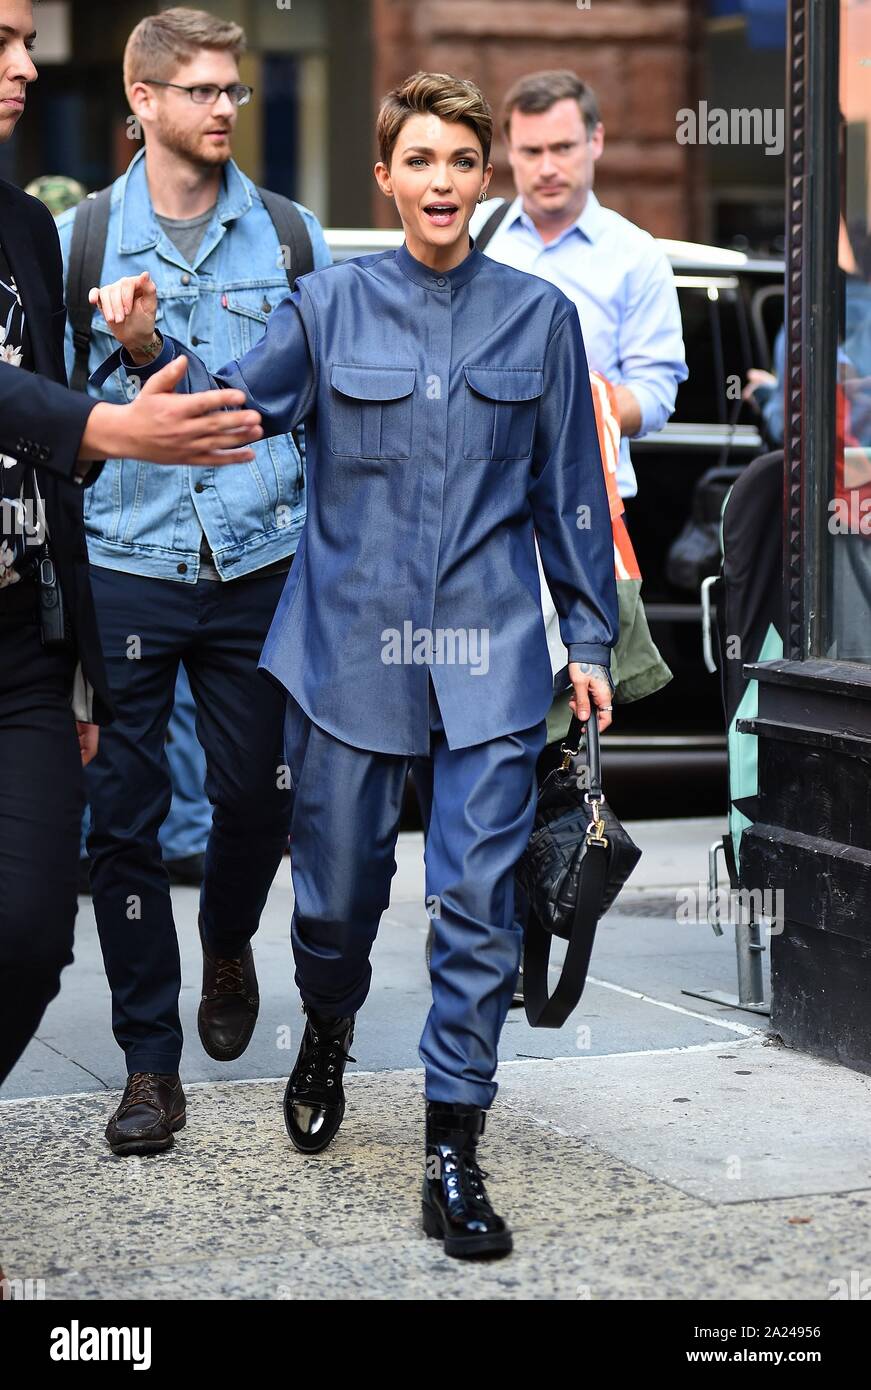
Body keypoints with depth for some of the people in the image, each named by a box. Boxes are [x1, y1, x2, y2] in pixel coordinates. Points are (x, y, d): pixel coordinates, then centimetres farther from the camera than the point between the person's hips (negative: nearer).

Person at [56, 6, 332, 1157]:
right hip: (125, 569, -1)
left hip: (260, 565, 1)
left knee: (259, 795, 6)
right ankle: (150, 1064, 10)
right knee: (124, 817, 0)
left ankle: (227, 945, 39)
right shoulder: (82, 240, 3)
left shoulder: (290, 237, 6)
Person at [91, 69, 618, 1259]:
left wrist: (591, 637, 9)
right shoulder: (332, 307, 4)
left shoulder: (539, 317, 5)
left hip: (490, 653, 0)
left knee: (479, 904, -5)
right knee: (336, 889, 10)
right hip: (349, 645, 0)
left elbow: (571, 490, 9)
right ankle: (328, 1037, 42)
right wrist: (149, 350, -17)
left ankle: (454, 1152, 2)